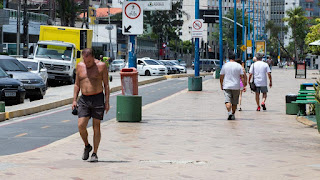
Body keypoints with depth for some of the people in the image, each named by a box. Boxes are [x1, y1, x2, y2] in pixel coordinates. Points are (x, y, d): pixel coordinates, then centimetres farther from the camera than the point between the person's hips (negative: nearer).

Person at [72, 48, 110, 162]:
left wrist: (107, 102, -6)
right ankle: (87, 146, 17)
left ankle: (94, 154, 7)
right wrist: (74, 100, 7)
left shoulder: (101, 66, -3)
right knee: (81, 126, -8)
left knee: (96, 127, -1)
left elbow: (106, 85, 0)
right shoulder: (80, 66, 7)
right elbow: (77, 84, 15)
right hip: (84, 99, 3)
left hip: (98, 98, -3)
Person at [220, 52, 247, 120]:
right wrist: (244, 85, 2)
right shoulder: (239, 66, -1)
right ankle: (233, 114, 21)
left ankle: (229, 112, -29)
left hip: (227, 86, -1)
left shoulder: (225, 65, 0)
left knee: (227, 101, -7)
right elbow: (242, 77, -4)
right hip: (236, 86, 1)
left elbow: (221, 77, 3)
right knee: (234, 102, 14)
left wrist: (221, 85, 15)